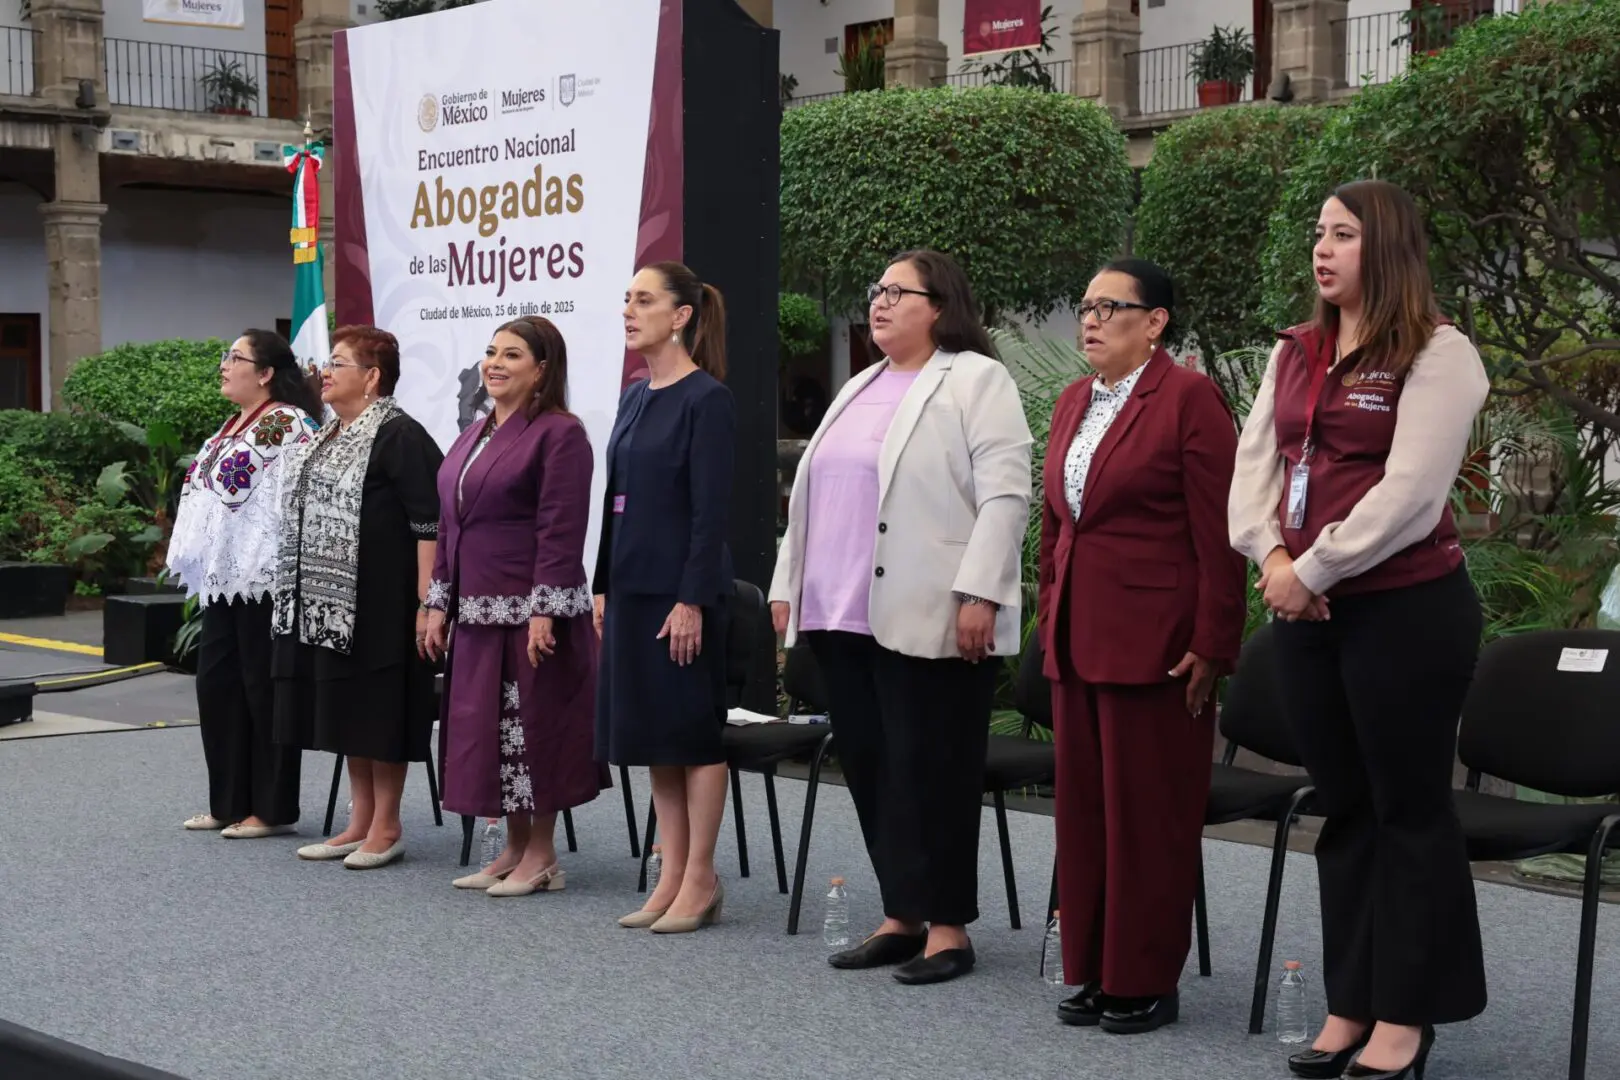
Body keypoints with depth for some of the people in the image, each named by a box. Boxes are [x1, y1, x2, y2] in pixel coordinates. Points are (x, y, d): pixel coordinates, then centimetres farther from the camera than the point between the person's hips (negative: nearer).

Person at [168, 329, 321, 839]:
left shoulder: (288, 425, -13)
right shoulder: (234, 426, 19)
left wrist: (279, 572, -22)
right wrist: (200, 565, 21)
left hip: (264, 578, -10)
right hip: (225, 576, 10)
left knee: (263, 688, -4)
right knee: (216, 682, 11)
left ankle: (271, 809, 4)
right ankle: (230, 802, 20)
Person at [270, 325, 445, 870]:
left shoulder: (399, 436, -12)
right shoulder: (327, 437, 16)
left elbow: (430, 522, -17)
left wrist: (427, 601, -22)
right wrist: (299, 590, 21)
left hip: (378, 602, -9)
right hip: (325, 602, 9)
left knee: (378, 709, -2)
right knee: (344, 711, 12)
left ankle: (386, 826, 7)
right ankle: (360, 822, 20)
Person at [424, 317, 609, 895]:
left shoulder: (559, 433, -10)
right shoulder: (474, 435, 16)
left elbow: (561, 530, -16)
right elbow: (448, 524, 19)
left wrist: (544, 611, -20)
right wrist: (439, 604, 14)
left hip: (531, 613, -8)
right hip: (478, 614, 8)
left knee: (533, 727, -2)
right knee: (487, 730, 11)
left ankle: (541, 855, 8)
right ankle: (514, 849, 22)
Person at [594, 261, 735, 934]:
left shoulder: (706, 398, -11)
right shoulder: (636, 396, 13)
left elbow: (712, 509, -15)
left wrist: (692, 600, -19)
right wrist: (603, 586, 13)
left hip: (682, 588, -8)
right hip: (633, 586, 8)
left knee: (692, 732, -1)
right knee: (651, 733, 10)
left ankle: (700, 880, 7)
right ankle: (673, 876, 17)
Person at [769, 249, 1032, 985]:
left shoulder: (976, 381, -4)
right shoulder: (859, 390, 20)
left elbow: (1004, 494, -12)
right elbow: (815, 493, 22)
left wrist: (980, 594, -20)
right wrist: (789, 585, 15)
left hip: (928, 618, -8)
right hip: (846, 614, 8)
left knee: (930, 771, -3)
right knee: (869, 766, 9)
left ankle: (947, 925, 5)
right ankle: (902, 915, 19)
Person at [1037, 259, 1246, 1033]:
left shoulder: (1188, 400, -9)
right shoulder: (1073, 402, 14)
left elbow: (1219, 533, -12)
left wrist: (1212, 646, -14)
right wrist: (1049, 622, 14)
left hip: (1153, 640, -7)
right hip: (1078, 639, 7)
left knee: (1149, 813, 1)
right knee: (1083, 808, 11)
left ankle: (1145, 981, 11)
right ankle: (1091, 971, 20)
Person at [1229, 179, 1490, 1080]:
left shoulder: (1437, 353, -8)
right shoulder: (1294, 355, 14)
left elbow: (1410, 493, -17)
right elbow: (1254, 465, 8)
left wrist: (1312, 570, -16)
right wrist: (1272, 556, -10)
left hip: (1408, 608, -7)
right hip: (1308, 611, 7)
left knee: (1410, 810, 2)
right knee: (1345, 810, 13)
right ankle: (1352, 1004, 21)